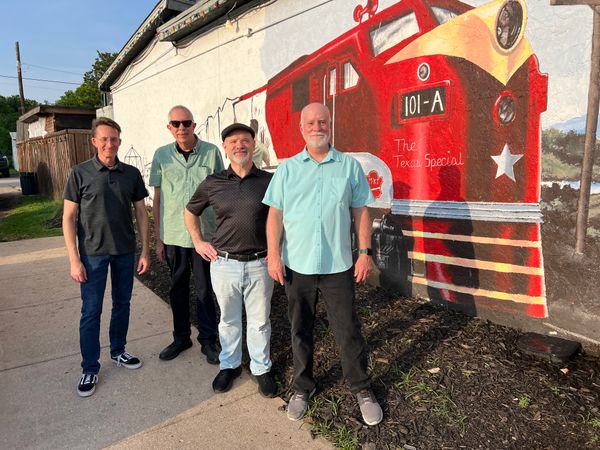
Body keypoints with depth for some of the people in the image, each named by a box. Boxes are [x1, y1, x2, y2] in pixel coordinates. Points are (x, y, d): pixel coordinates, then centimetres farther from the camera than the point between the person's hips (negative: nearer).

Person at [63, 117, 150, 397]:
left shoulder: (131, 173, 1)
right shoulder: (80, 173, -6)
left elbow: (141, 213, 6)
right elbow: (69, 217, -5)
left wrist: (145, 251, 2)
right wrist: (74, 260, -9)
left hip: (125, 252, 3)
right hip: (92, 253, -2)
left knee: (122, 304, 14)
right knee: (91, 311, 4)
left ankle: (118, 351, 34)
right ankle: (90, 369, 19)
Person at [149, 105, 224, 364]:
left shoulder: (211, 153, -4)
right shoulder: (161, 156, 2)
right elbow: (157, 199, 6)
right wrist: (158, 239, 5)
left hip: (205, 234, -2)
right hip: (173, 236, 2)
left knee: (204, 290, 7)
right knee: (177, 289, 15)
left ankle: (208, 340, 25)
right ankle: (181, 337, 33)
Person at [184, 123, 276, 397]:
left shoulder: (269, 182, -4)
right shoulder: (212, 184, 1)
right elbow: (190, 212, 17)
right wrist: (198, 242, 10)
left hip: (259, 264, -1)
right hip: (224, 263, 1)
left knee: (259, 321, 12)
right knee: (229, 320, 17)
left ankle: (261, 369, 32)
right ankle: (229, 365, 38)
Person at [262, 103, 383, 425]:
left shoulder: (350, 166, 3)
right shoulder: (287, 169, 4)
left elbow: (360, 212, 5)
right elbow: (275, 215, 3)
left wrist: (365, 252, -2)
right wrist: (273, 255, -5)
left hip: (338, 266, -1)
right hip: (297, 266, 1)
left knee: (348, 331, 7)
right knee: (300, 330, 14)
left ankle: (362, 390, 28)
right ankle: (302, 387, 34)